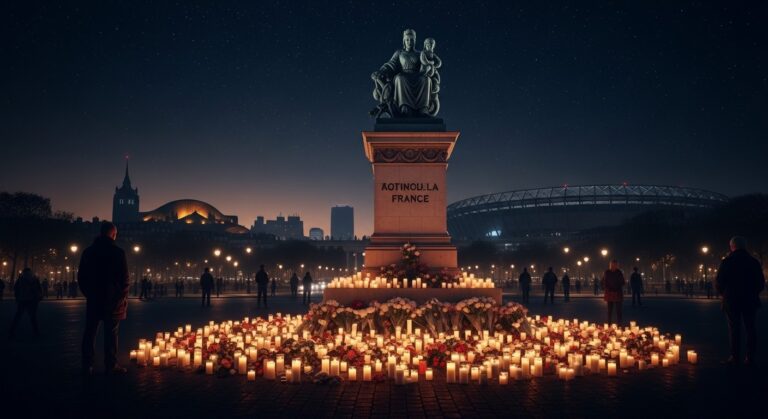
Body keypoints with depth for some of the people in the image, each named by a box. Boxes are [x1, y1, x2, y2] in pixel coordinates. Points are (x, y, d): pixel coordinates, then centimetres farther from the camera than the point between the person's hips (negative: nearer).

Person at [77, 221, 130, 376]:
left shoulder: (88, 251, 6)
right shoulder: (117, 252, -9)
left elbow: (81, 277, 9)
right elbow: (124, 280, -10)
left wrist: (89, 293, 17)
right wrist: (123, 297, 3)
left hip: (93, 299, 4)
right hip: (112, 300, -4)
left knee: (90, 333, 7)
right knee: (111, 334, 0)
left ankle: (87, 366, 9)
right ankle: (111, 366, 4)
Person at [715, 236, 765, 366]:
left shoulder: (727, 262, -7)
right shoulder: (754, 262, 1)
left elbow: (719, 282, -6)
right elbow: (761, 283, 6)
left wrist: (723, 293, 13)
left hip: (732, 300, -2)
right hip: (750, 301, 2)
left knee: (734, 329, 2)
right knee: (751, 329, 7)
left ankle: (735, 357, 3)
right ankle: (750, 358, 7)